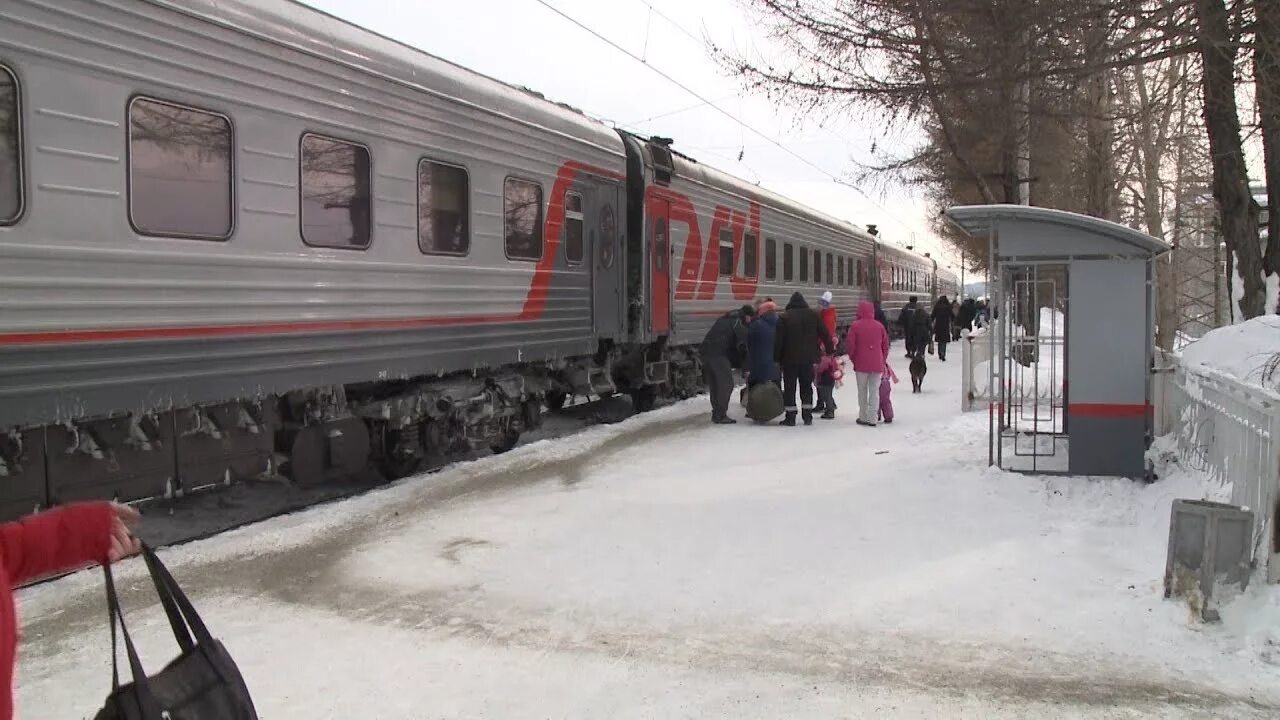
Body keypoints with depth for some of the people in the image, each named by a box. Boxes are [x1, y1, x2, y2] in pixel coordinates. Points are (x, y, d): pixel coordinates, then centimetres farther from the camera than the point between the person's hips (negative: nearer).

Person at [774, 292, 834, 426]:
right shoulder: (813, 315, 2)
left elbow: (778, 340, -7)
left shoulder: (784, 317, -6)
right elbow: (824, 333, 6)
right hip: (808, 358, 3)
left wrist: (777, 358, 0)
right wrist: (830, 349, 16)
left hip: (790, 359, -3)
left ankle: (790, 416, 2)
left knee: (790, 387, 4)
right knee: (806, 386, 13)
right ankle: (808, 416, 11)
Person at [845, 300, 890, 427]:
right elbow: (885, 345, 8)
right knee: (874, 391, 5)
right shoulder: (880, 326, 2)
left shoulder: (855, 325, -7)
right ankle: (872, 419, 2)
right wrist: (883, 361, 18)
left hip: (861, 364, -2)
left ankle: (863, 417, 15)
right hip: (877, 365, 2)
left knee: (862, 391, 10)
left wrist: (853, 359, 9)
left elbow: (850, 344, -7)